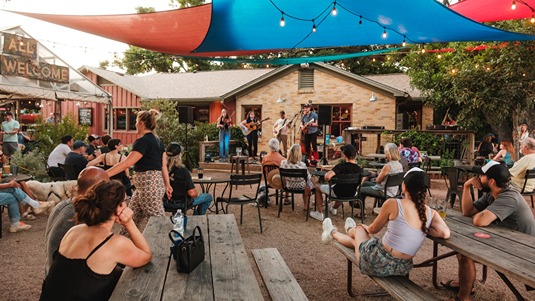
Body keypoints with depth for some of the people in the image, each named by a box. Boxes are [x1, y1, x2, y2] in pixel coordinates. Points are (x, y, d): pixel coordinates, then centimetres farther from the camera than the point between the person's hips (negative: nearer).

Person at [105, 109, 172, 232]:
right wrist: (167, 184, 18)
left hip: (148, 186, -10)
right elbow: (163, 165, 14)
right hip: (156, 183, 10)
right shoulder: (157, 141, 12)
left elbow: (127, 163, -22)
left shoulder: (143, 141, -15)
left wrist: (104, 174, -22)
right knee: (131, 218, 17)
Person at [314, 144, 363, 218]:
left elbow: (327, 176, -40)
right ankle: (334, 208, 59)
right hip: (352, 194, 5)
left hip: (338, 194, -5)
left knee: (317, 186, 19)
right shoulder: (359, 169, -13)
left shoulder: (341, 166, -27)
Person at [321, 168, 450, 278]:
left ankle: (333, 233, 59)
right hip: (403, 269, 5)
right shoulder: (431, 213, -8)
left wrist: (363, 226, 20)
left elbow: (373, 229, -5)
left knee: (359, 228, 29)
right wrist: (423, 229, 1)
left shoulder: (393, 204, -18)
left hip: (377, 264, -4)